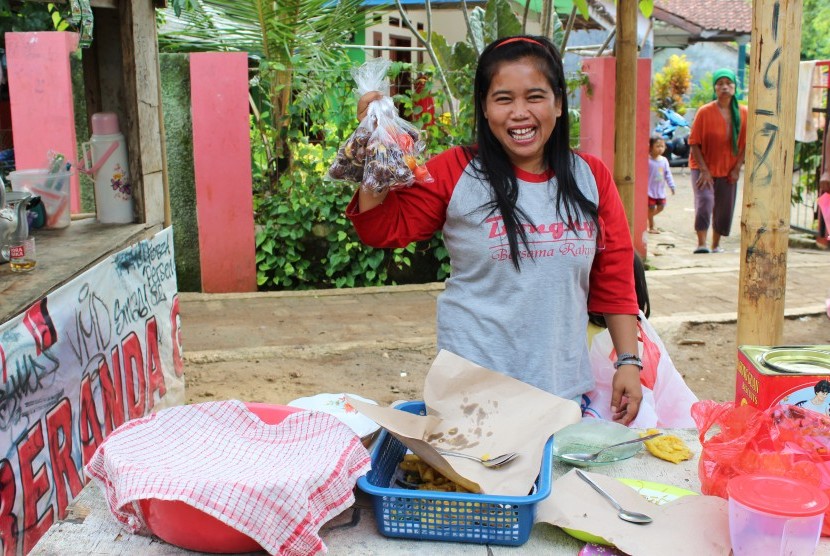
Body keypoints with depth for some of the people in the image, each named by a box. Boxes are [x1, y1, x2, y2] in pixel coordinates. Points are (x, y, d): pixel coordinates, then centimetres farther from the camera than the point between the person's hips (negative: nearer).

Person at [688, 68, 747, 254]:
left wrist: (737, 168, -3)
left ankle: (716, 245, 25)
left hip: (728, 170, 3)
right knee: (705, 200, -21)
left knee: (724, 209, 7)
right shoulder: (704, 112, -9)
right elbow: (694, 143, -8)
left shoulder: (743, 113, 0)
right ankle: (701, 243, -15)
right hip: (703, 168, -3)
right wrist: (704, 169, -14)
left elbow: (746, 144, 5)